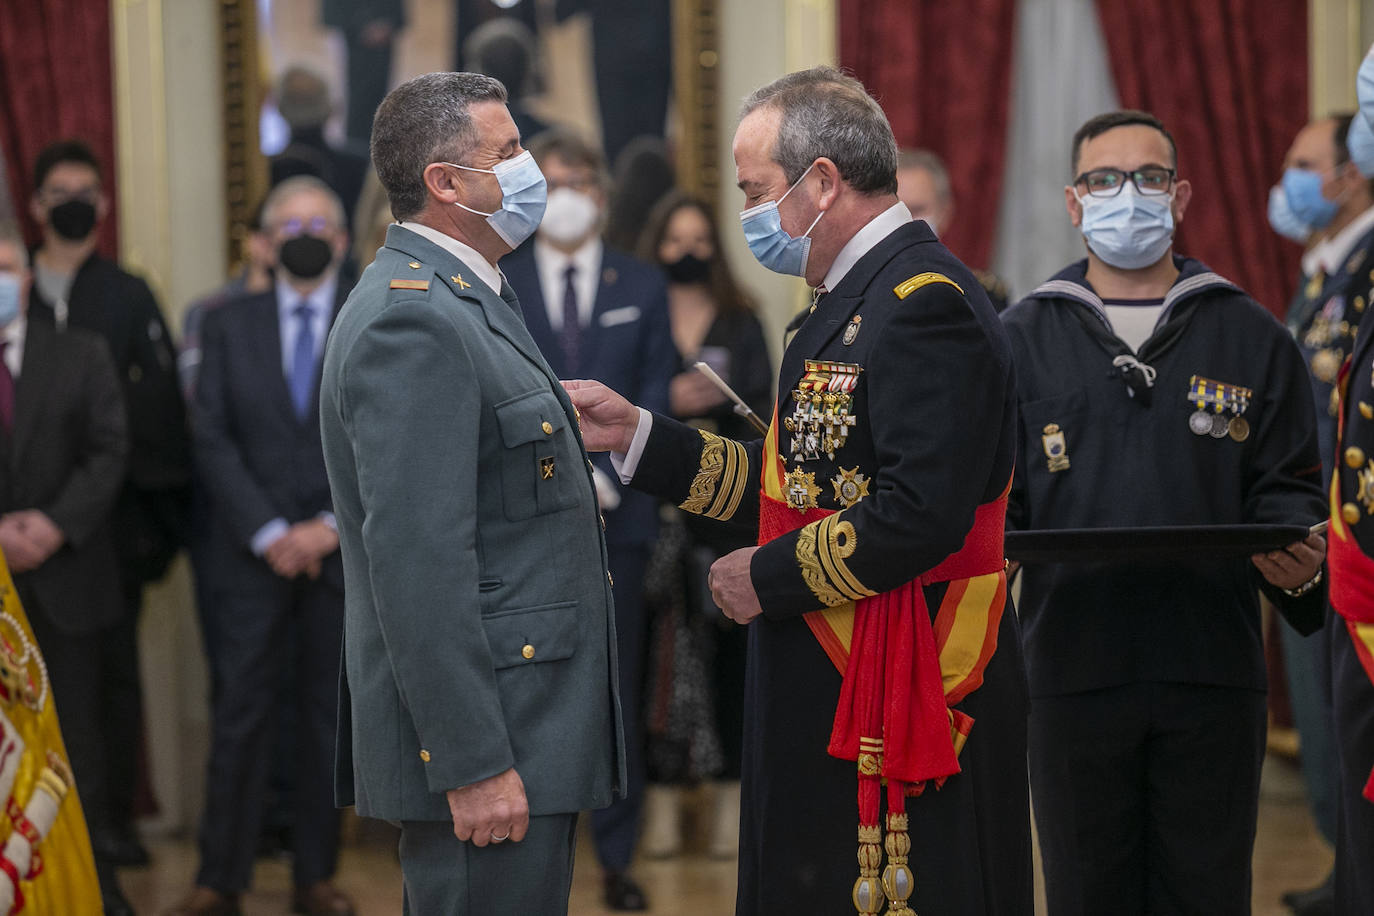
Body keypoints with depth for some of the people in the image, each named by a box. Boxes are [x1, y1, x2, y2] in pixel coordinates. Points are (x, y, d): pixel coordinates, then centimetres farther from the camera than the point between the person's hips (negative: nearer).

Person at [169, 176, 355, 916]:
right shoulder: (229, 326, 8)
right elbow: (212, 441, 2)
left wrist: (331, 527, -10)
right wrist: (269, 533, -9)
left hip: (343, 552, 0)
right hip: (251, 551, 0)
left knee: (328, 716, 4)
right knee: (239, 714, -2)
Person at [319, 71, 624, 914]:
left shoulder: (467, 304, 16)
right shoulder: (411, 322, -17)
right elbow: (417, 565, -23)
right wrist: (474, 764, -24)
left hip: (531, 722, 10)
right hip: (483, 735, -10)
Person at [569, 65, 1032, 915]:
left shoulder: (927, 302, -16)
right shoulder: (856, 300, 18)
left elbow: (922, 515, -25)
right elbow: (802, 485, 19)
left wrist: (769, 579, -14)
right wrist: (637, 435, 17)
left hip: (906, 706, -10)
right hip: (834, 692, 10)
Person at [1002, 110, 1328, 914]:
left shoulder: (1251, 337, 10)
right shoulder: (1024, 337, 9)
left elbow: (1285, 486, 8)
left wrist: (1297, 558, -12)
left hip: (1214, 665, 0)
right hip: (1075, 662, 0)